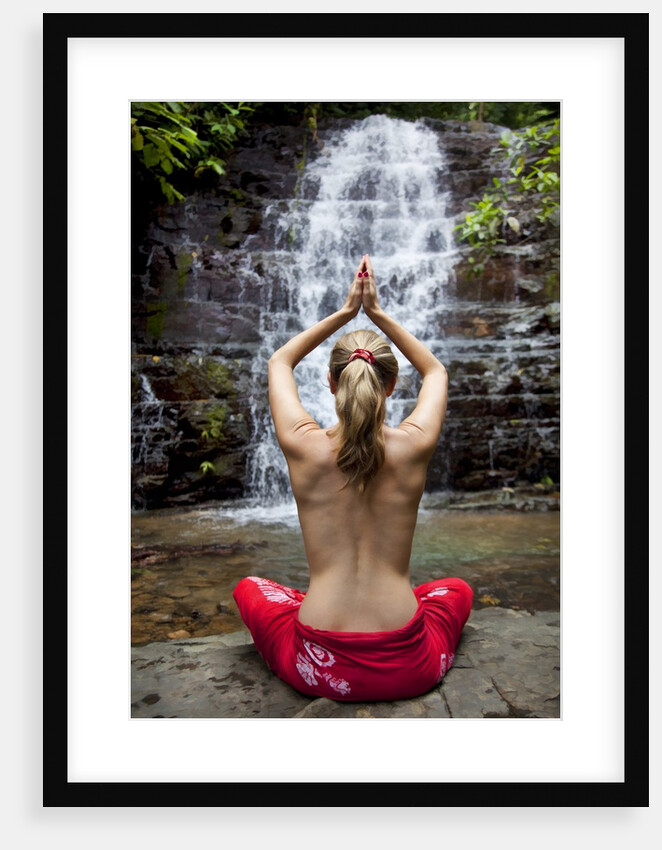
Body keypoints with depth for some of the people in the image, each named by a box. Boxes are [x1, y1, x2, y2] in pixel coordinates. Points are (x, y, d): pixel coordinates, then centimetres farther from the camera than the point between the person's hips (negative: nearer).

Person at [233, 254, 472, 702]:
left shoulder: (304, 447, -12)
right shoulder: (414, 446, -10)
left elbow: (279, 362, 10)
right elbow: (436, 370, 13)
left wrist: (345, 312, 9)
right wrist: (378, 313, 11)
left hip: (319, 671, -1)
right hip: (408, 671, 2)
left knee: (249, 587, 30)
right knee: (458, 589, 34)